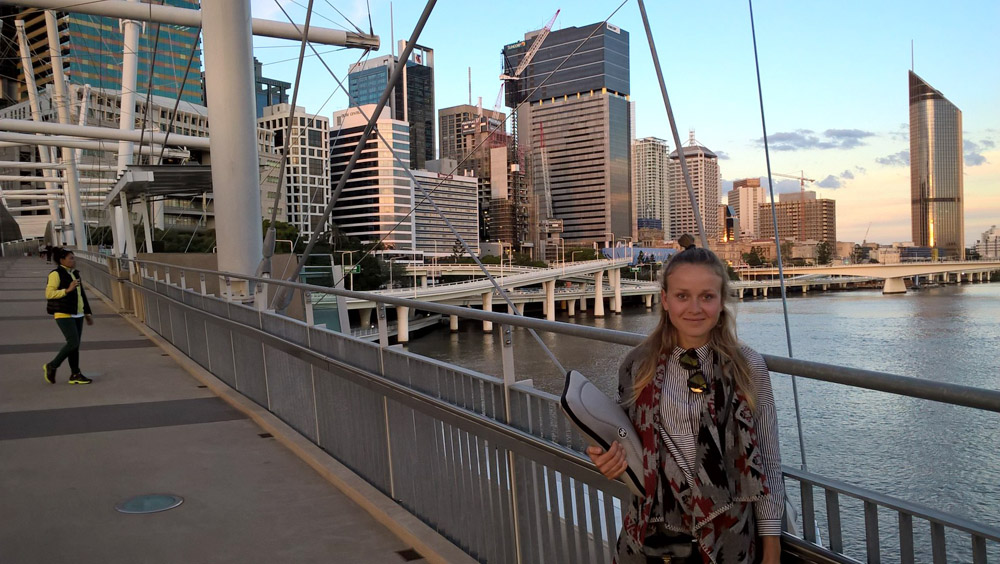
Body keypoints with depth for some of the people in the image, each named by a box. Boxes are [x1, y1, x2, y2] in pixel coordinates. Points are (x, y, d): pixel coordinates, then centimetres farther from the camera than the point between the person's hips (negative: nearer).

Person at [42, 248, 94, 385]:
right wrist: (67, 290, -23)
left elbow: (82, 294, 20)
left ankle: (75, 375, 11)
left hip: (77, 314, 8)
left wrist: (87, 313, 21)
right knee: (73, 343, -13)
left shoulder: (75, 273, 15)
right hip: (64, 314, -8)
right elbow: (49, 294, -15)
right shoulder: (56, 274, -8)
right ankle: (51, 366, 6)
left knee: (75, 345, 7)